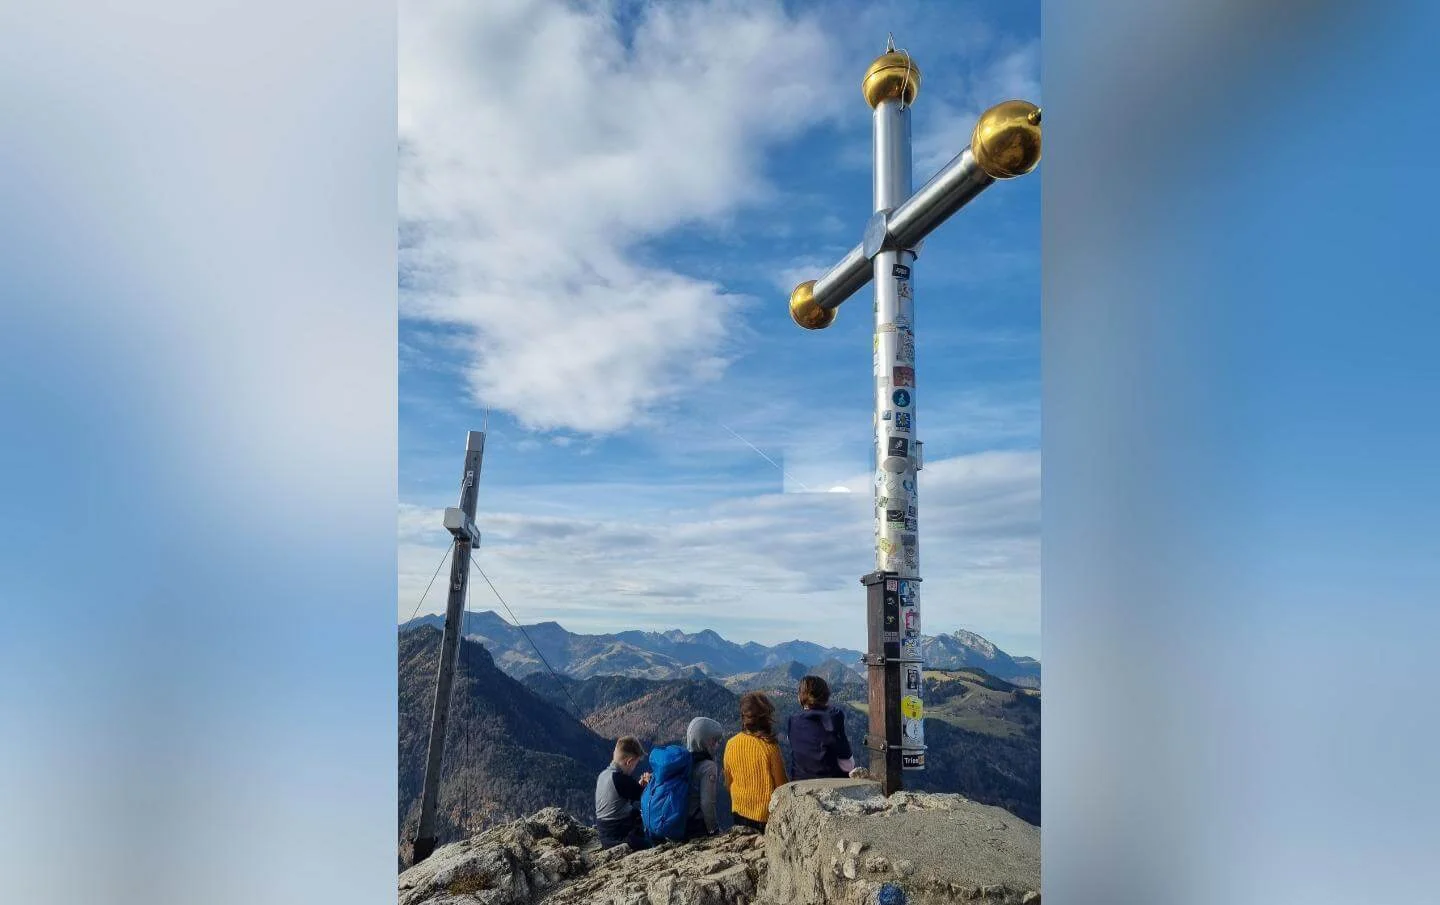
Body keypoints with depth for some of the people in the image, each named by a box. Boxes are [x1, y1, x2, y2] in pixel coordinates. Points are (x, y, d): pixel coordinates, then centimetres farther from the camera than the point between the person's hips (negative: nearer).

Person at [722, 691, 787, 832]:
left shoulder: (731, 744, -8)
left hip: (739, 812, 4)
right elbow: (780, 784, -10)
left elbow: (728, 782, 5)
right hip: (767, 814, -4)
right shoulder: (770, 746, -19)